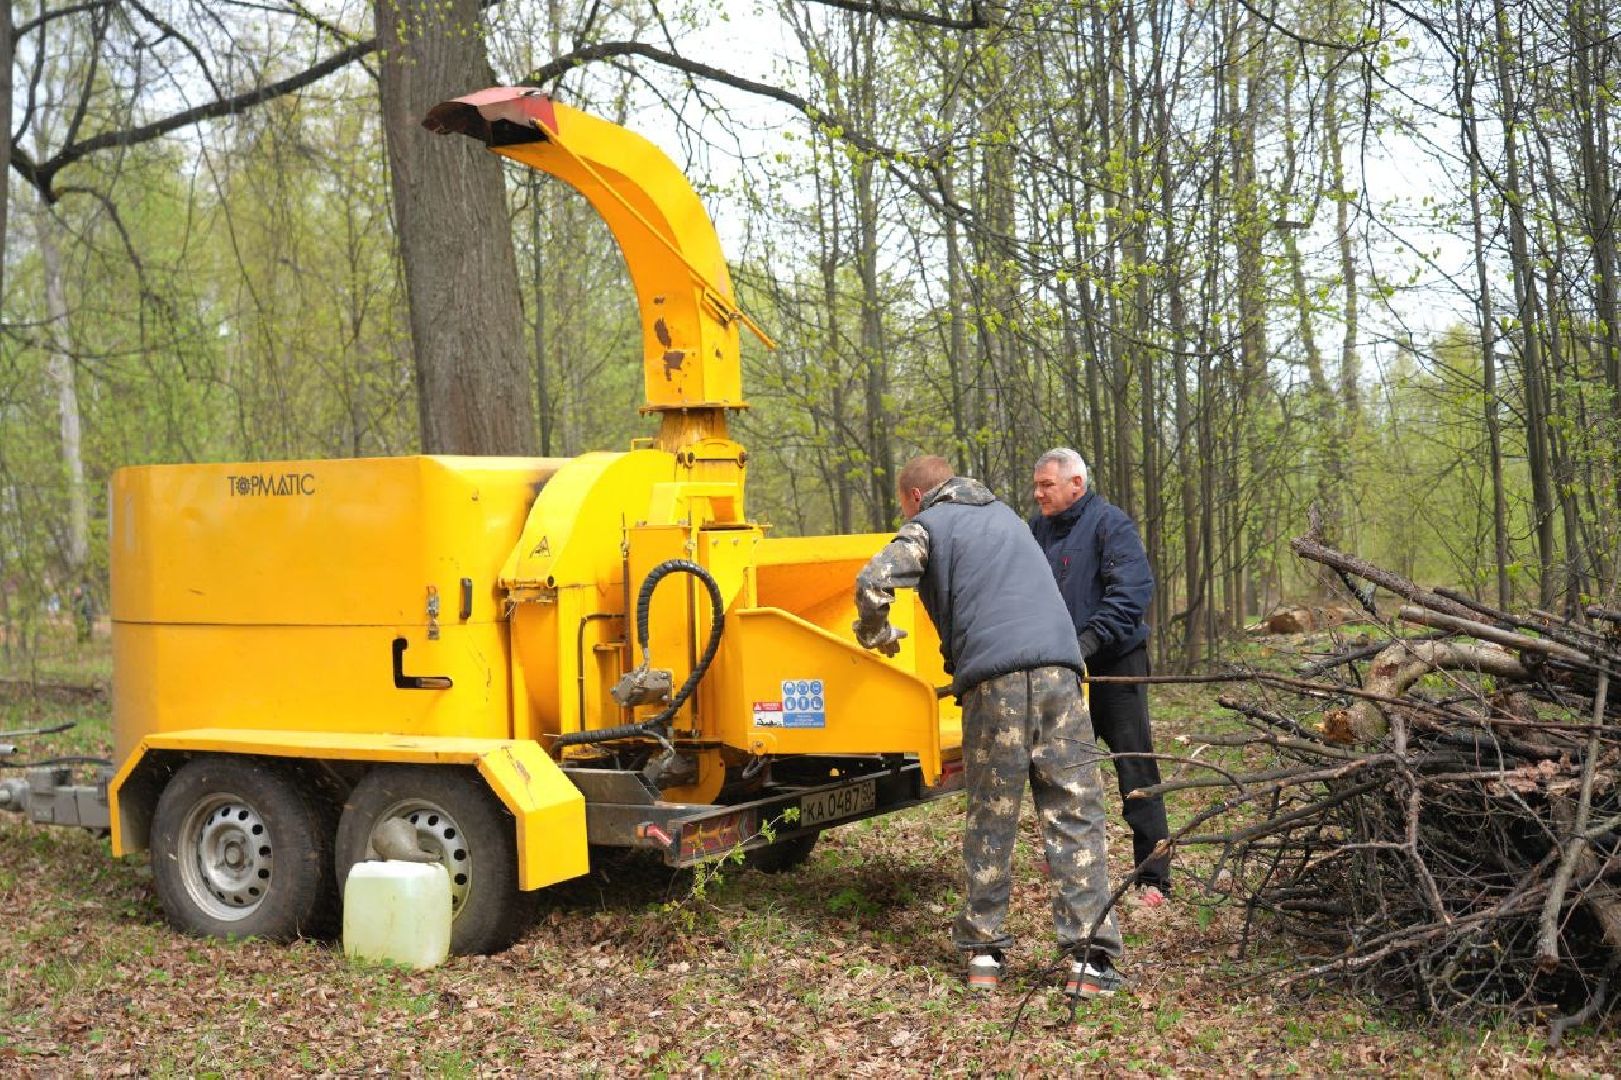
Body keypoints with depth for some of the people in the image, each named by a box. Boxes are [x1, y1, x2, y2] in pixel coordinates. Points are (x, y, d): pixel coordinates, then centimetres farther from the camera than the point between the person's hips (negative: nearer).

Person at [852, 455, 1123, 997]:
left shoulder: (927, 525, 12)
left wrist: (877, 634, 15)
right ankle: (1089, 958, -4)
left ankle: (983, 954, 13)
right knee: (1075, 815, 1)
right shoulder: (1004, 515, 31)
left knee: (990, 821, 7)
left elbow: (872, 583, -4)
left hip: (993, 678, -3)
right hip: (1058, 668, 4)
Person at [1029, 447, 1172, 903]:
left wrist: (1089, 641, -30)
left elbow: (1133, 590, -22)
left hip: (1115, 663, -7)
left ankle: (1153, 878, 1)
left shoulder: (1109, 523, -12)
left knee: (1136, 770, -4)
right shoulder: (1039, 527, 7)